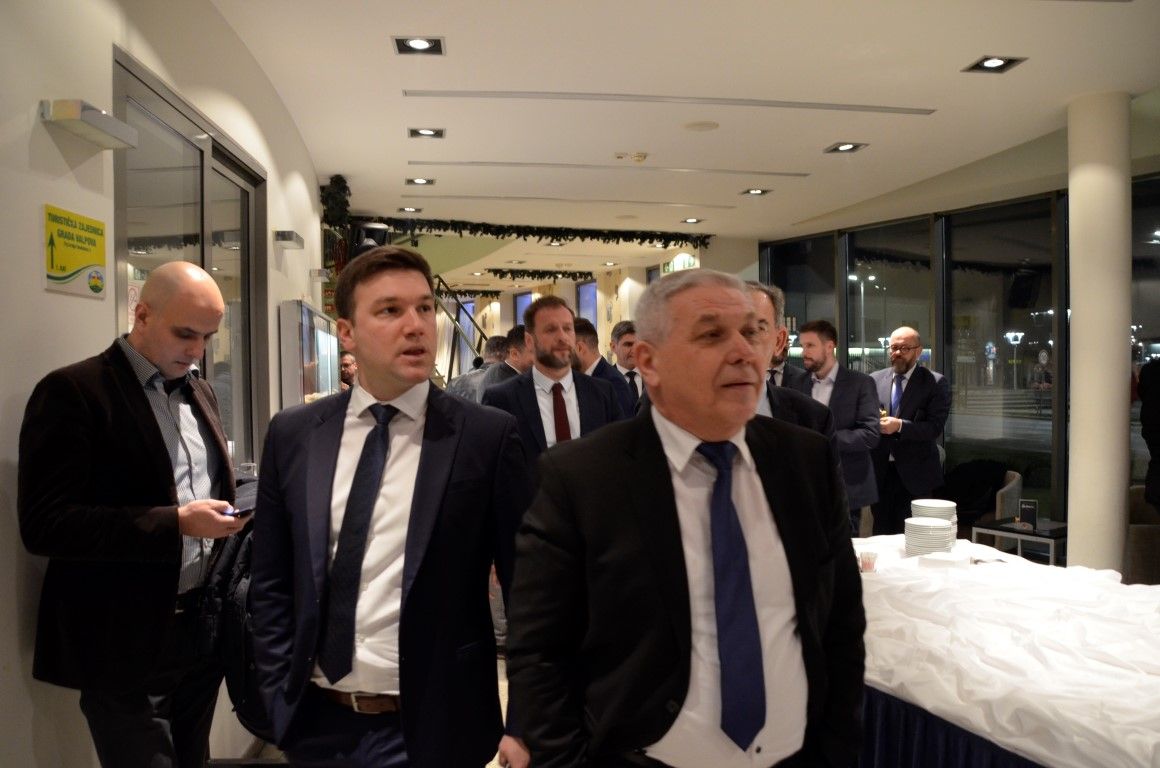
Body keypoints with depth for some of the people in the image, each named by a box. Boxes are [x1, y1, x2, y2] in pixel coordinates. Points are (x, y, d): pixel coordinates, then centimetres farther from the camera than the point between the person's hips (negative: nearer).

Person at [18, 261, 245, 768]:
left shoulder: (199, 391, 11)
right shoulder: (73, 391, -12)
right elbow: (44, 524, -18)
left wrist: (225, 517, -2)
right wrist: (175, 524, -23)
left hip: (201, 628, 7)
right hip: (125, 645, -6)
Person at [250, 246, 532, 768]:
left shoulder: (487, 436, -10)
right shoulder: (293, 435, -1)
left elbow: (525, 590, -7)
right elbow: (271, 583, 6)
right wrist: (279, 694, 0)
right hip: (316, 723, 4)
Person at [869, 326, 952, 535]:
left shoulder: (935, 383, -3)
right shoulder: (875, 380, 8)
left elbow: (935, 428, -12)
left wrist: (900, 425, -24)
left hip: (915, 473, -3)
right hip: (879, 471, 4)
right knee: (881, 533, 11)